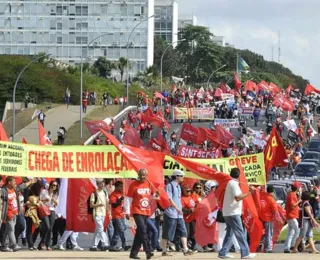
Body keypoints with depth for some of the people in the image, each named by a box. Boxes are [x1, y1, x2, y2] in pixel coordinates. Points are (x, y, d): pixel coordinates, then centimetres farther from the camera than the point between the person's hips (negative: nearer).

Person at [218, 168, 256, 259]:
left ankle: (223, 253, 9)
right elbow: (238, 198, -23)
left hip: (228, 213, 10)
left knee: (230, 233, 12)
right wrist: (249, 192, -23)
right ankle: (245, 253, -9)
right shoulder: (234, 184, -14)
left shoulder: (231, 183, 16)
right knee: (240, 233, -8)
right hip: (233, 213, -10)